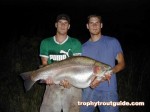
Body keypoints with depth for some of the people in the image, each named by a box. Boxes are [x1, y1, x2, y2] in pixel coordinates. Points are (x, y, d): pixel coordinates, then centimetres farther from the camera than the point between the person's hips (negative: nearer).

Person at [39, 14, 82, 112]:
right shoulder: (45, 43, 7)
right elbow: (44, 64, 6)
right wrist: (47, 77, -14)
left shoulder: (75, 43, 3)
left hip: (72, 85, -1)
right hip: (52, 85, 1)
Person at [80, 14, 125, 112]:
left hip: (109, 90, -2)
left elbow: (121, 63, 3)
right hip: (88, 90, 2)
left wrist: (111, 71, -18)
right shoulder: (84, 47, 8)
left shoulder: (113, 42, 1)